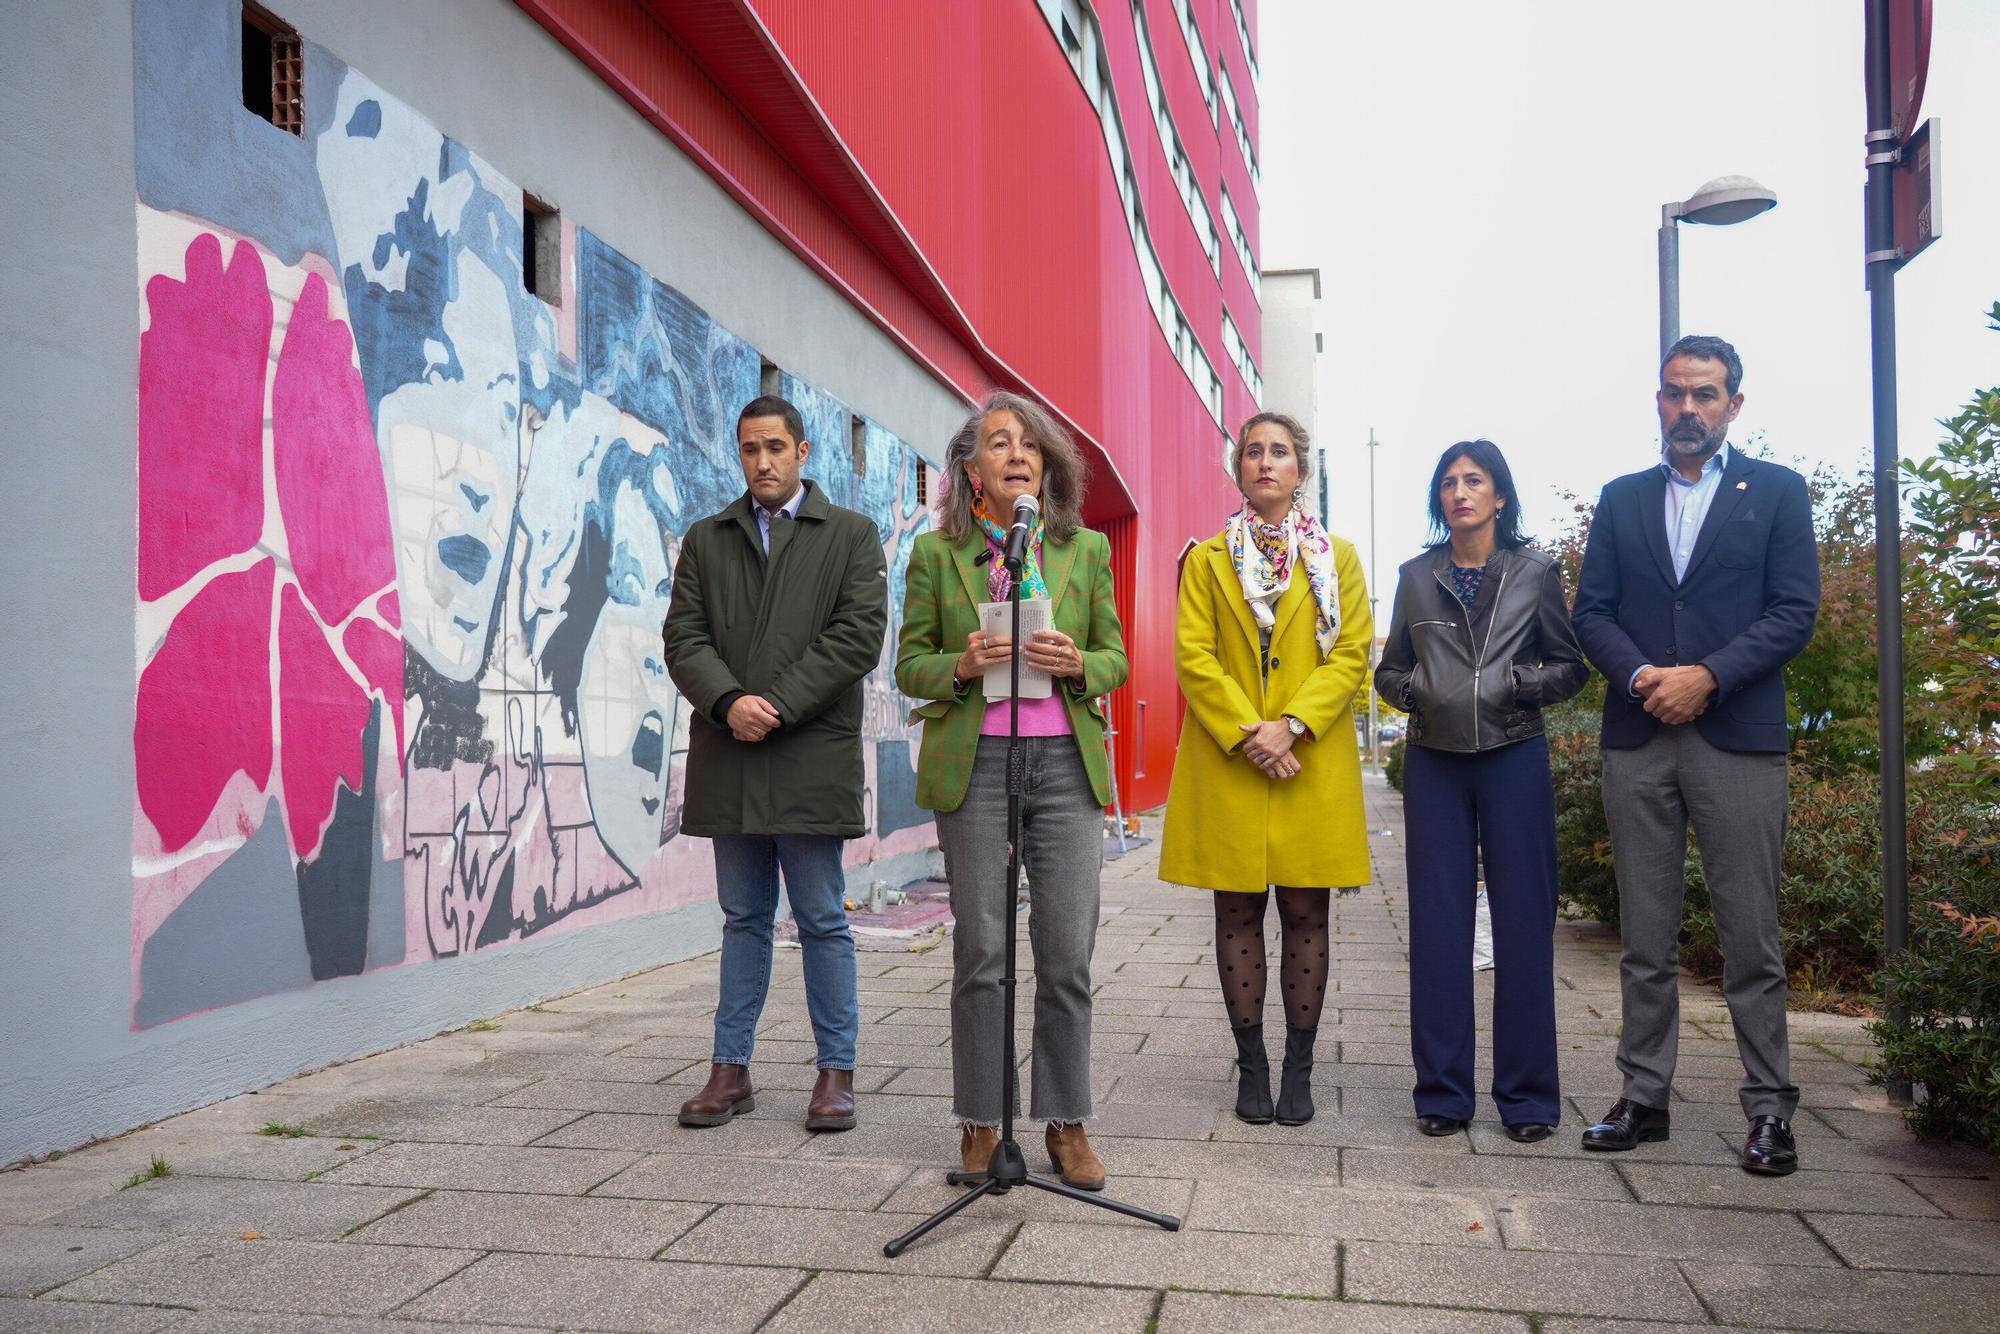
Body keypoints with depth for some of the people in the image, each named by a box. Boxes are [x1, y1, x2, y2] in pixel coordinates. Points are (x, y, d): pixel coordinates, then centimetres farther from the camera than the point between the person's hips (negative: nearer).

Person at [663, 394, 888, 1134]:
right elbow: (683, 637, 5)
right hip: (729, 760, 3)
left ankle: (836, 1073, 12)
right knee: (744, 918, 11)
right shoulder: (705, 540, 15)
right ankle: (731, 1070, 18)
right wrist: (728, 701, -13)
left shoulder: (851, 534, 6)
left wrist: (778, 706, -13)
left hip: (811, 759, -3)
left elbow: (859, 635, -6)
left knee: (822, 920, 2)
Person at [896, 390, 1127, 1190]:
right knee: (980, 952, 3)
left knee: (1068, 954, 1)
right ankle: (980, 1125, 15)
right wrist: (960, 666, -13)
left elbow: (1116, 658, 13)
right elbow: (909, 665, 7)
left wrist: (1077, 664, -9)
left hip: (1065, 762, 1)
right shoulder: (936, 553, 6)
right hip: (973, 763, -1)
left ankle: (1066, 1124, 15)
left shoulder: (1087, 549, 10)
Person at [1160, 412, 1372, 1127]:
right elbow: (1194, 656, 0)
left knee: (1305, 914, 3)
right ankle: (1251, 1066, 14)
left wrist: (1292, 726, -13)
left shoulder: (1338, 558, 10)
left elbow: (1351, 652, 1)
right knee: (1238, 913, 4)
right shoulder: (1206, 560, 9)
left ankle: (1299, 1069, 13)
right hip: (1226, 764, 0)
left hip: (1312, 765, 0)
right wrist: (1246, 734, -13)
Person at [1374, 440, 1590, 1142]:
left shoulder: (1536, 572, 5)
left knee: (1523, 923, 0)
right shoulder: (1416, 576, 9)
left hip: (1513, 760, -1)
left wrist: (1518, 684, -10)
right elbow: (1388, 670, 15)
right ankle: (1442, 1092, 11)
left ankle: (1528, 1096, 11)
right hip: (1433, 762, 2)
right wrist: (1416, 688, -5)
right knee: (1437, 924, 2)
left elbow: (1571, 668, 7)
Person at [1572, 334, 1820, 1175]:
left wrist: (1706, 677, -13)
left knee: (1750, 939, 1)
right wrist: (1640, 676, -10)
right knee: (1645, 940, 7)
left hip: (1738, 737, -2)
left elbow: (1795, 611, -1)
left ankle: (1769, 1108, 12)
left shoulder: (1777, 491, 7)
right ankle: (1644, 1097, 16)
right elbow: (1591, 610, 8)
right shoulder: (1622, 499, 14)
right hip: (1637, 738, 3)